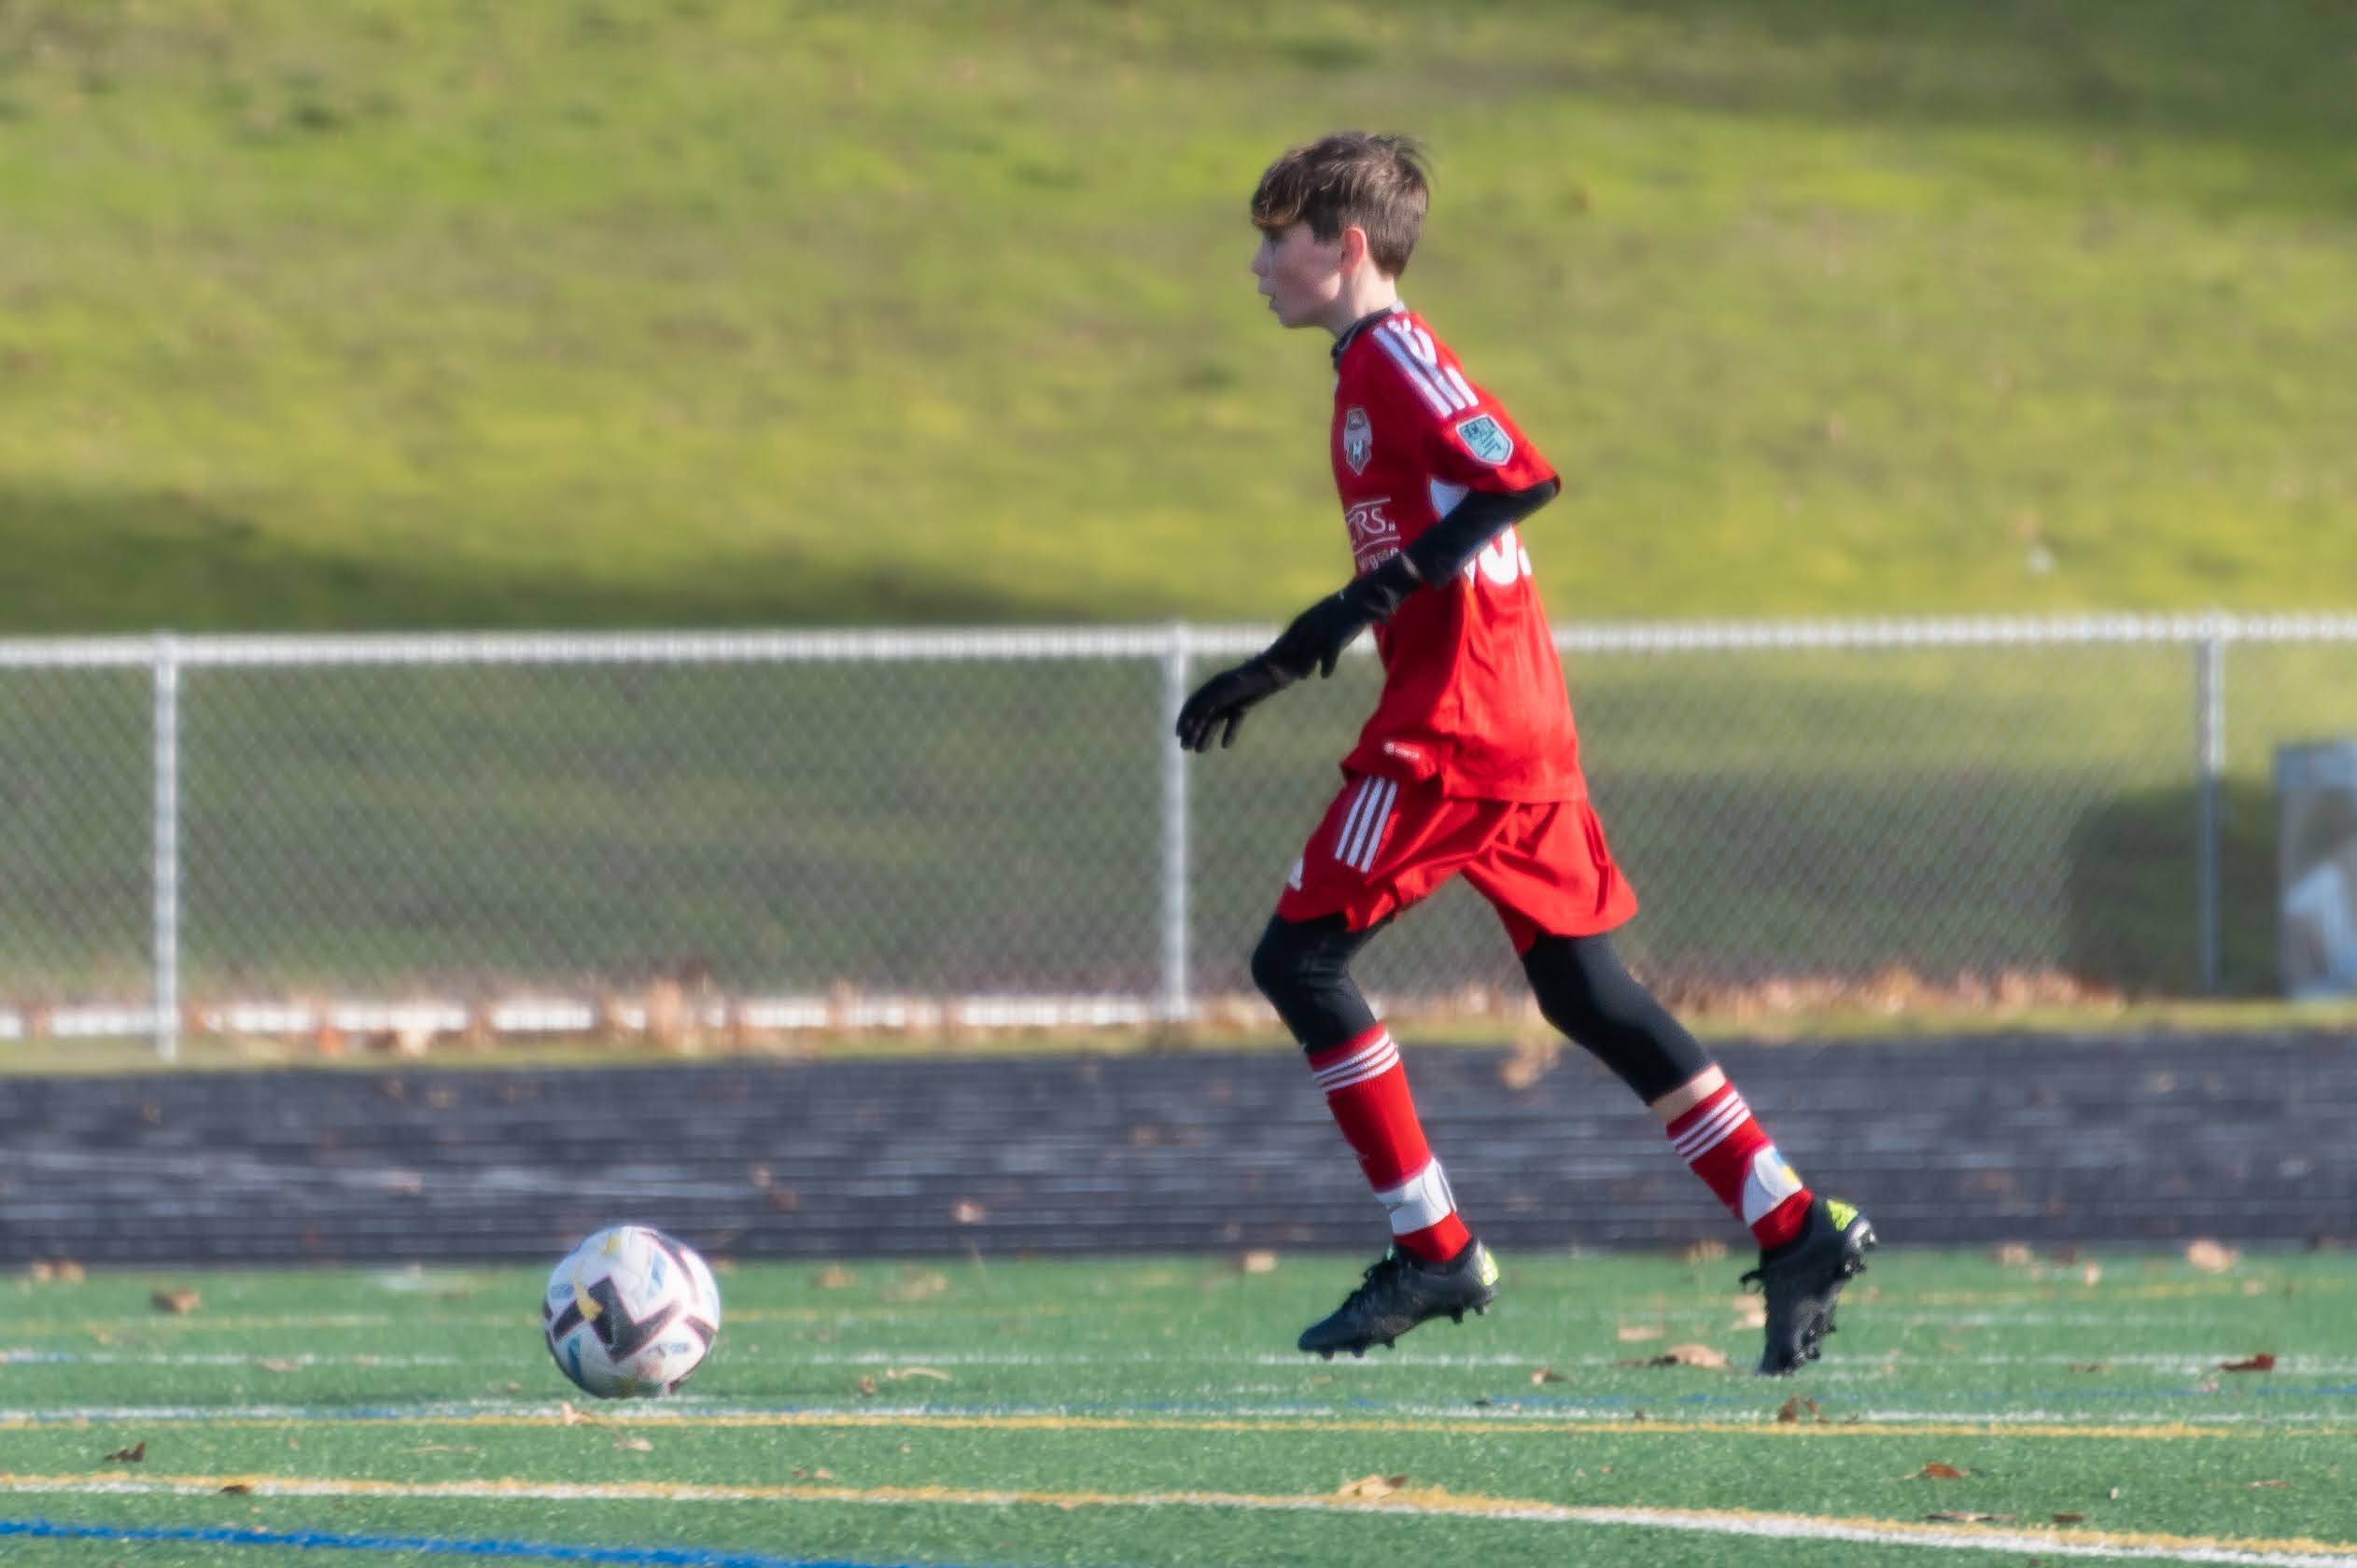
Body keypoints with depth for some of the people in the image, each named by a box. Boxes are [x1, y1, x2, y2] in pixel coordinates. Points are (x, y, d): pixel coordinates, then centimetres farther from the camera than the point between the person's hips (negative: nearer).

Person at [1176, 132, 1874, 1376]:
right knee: (1582, 990, 8)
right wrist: (1268, 672, 31)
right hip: (1526, 716, 10)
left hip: (1450, 718, -10)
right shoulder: (1371, 367, 21)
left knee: (1298, 958, -4)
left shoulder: (1392, 356, -8)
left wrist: (1378, 594, -22)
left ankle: (1433, 1250, -4)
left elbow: (1520, 478, -22)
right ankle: (1794, 1230, 4)